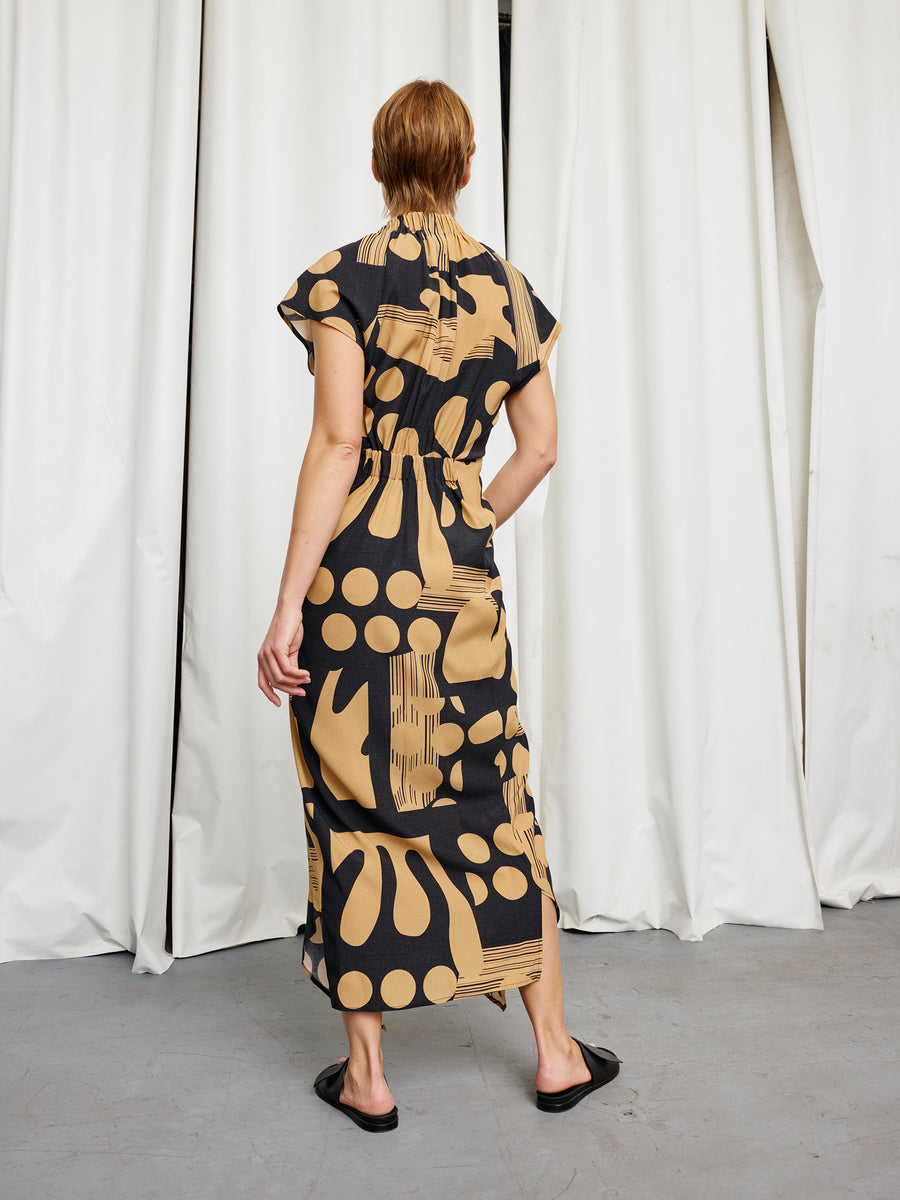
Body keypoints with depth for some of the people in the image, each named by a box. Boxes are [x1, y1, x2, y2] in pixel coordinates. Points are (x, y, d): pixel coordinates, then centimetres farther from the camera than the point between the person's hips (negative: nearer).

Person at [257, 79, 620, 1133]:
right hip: (462, 576, 4)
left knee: (357, 808, 8)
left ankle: (366, 1074, 21)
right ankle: (556, 1052, 26)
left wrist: (288, 603, -12)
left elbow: (338, 443, -13)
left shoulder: (343, 279, -4)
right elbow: (538, 447, 9)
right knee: (496, 806, 13)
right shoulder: (508, 288, 9)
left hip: (357, 570, -3)